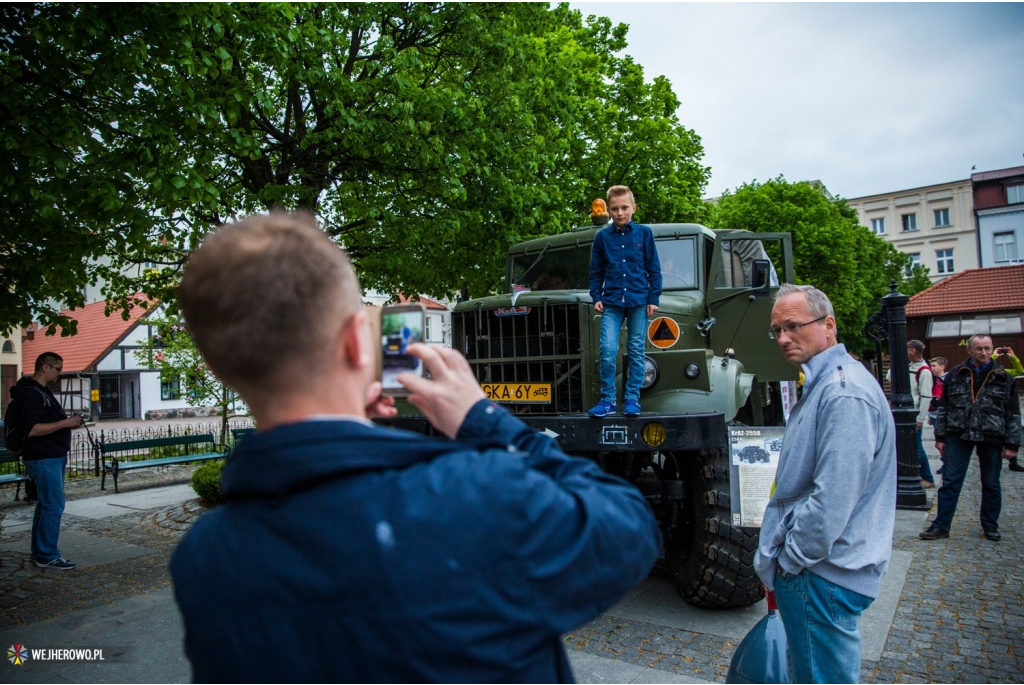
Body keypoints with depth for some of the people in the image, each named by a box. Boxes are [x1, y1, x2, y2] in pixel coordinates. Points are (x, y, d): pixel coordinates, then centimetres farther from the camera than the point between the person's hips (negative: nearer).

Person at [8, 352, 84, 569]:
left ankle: (39, 552, 23)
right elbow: (30, 429, -24)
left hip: (53, 457, 11)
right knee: (53, 505, -7)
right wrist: (64, 423, -22)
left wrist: (68, 423, 8)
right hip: (43, 459, -11)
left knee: (45, 505, 15)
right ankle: (47, 556, 0)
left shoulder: (42, 391, 16)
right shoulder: (30, 393, -16)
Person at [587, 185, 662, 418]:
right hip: (611, 302, 0)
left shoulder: (644, 233, 5)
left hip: (639, 301, 0)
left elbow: (654, 269, 6)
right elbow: (596, 272, 12)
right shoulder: (602, 237, 7)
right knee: (607, 349, -9)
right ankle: (607, 400, 0)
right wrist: (596, 298, 2)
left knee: (636, 351, 4)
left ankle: (632, 399, 12)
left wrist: (654, 298, 0)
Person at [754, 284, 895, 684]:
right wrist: (778, 552, 16)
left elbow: (833, 500, -26)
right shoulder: (822, 383, 12)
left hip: (822, 572, -10)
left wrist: (787, 559, -14)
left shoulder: (844, 393, -22)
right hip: (813, 565, 10)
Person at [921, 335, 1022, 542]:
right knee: (950, 482, 1)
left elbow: (1013, 414, 4)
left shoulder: (1002, 377, 2)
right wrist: (940, 436, 3)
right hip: (958, 436, 0)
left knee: (991, 484, 12)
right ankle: (941, 525, 7)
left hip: (991, 438, 0)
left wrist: (1012, 444, -1)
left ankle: (990, 525, 27)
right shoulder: (955, 374, 3)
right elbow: (943, 407, 6)